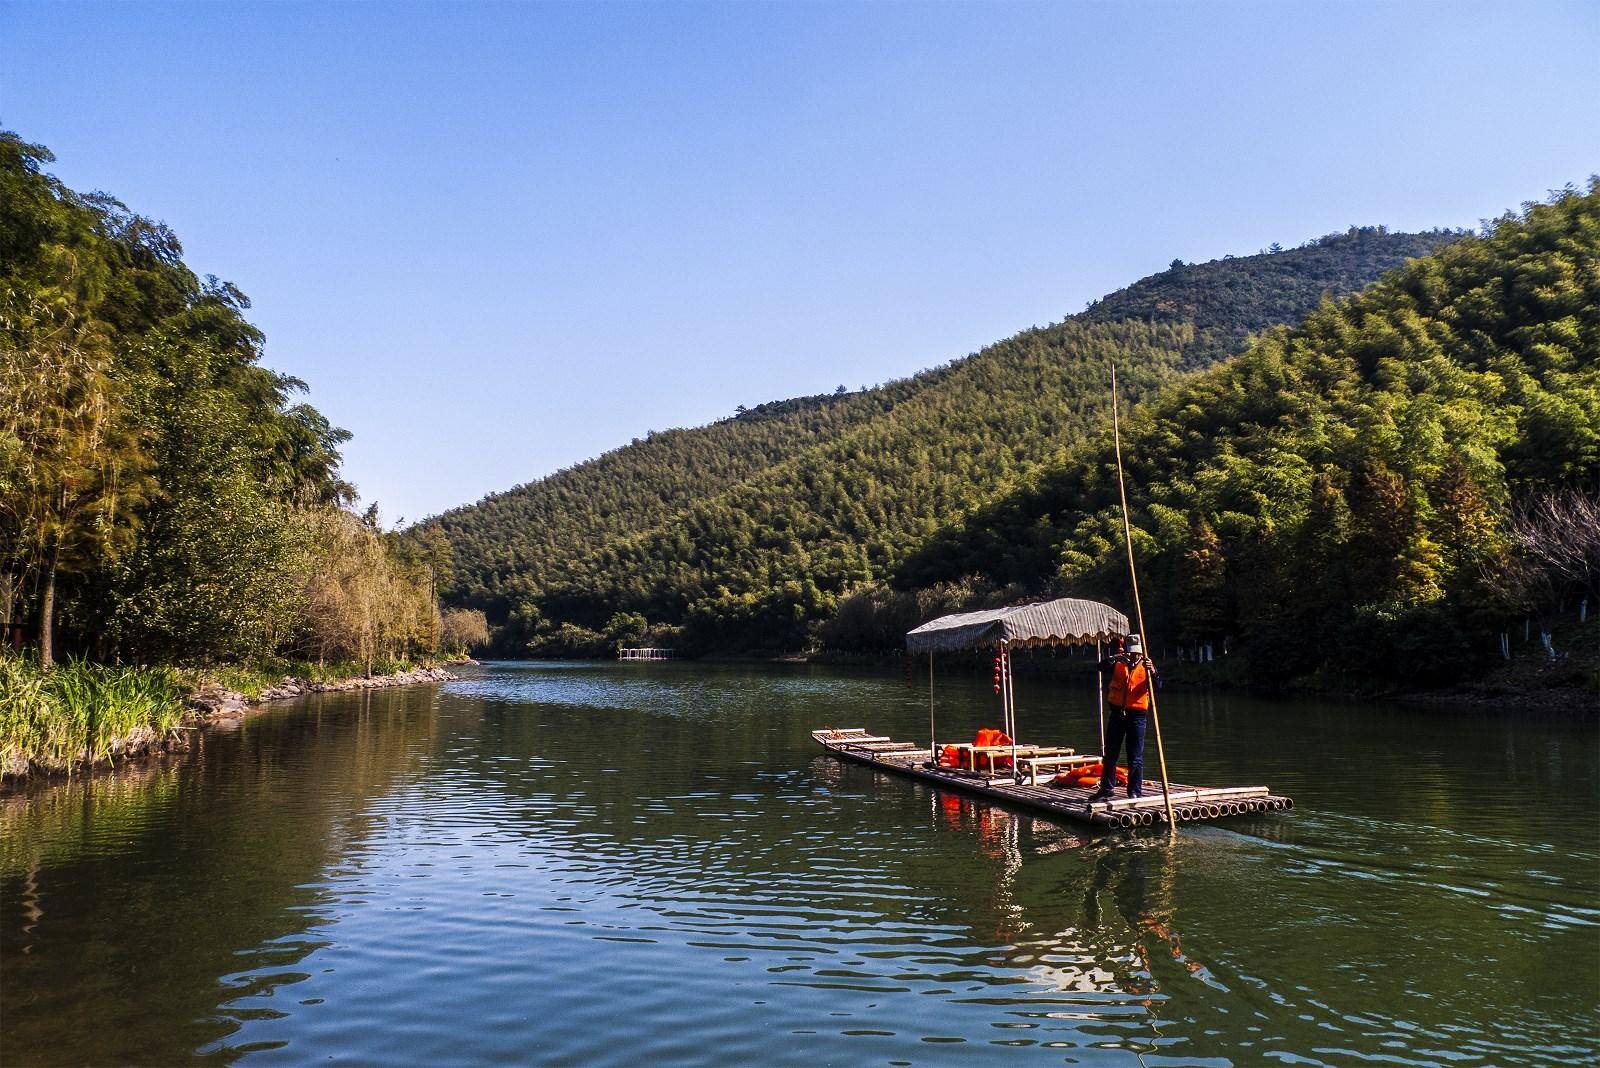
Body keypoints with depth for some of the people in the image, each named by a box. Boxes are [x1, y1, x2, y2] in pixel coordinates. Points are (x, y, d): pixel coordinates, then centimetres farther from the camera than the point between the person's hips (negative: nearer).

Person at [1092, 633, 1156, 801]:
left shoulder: (1146, 665, 2)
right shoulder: (1118, 663, 6)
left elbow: (1153, 685, -15)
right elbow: (1102, 667, -13)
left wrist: (1152, 672, -35)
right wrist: (1114, 658, -30)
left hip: (1136, 715, -2)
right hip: (1116, 713, 2)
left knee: (1136, 757, 0)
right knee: (1110, 754, 11)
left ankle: (1135, 791, 8)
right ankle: (1106, 788, 24)